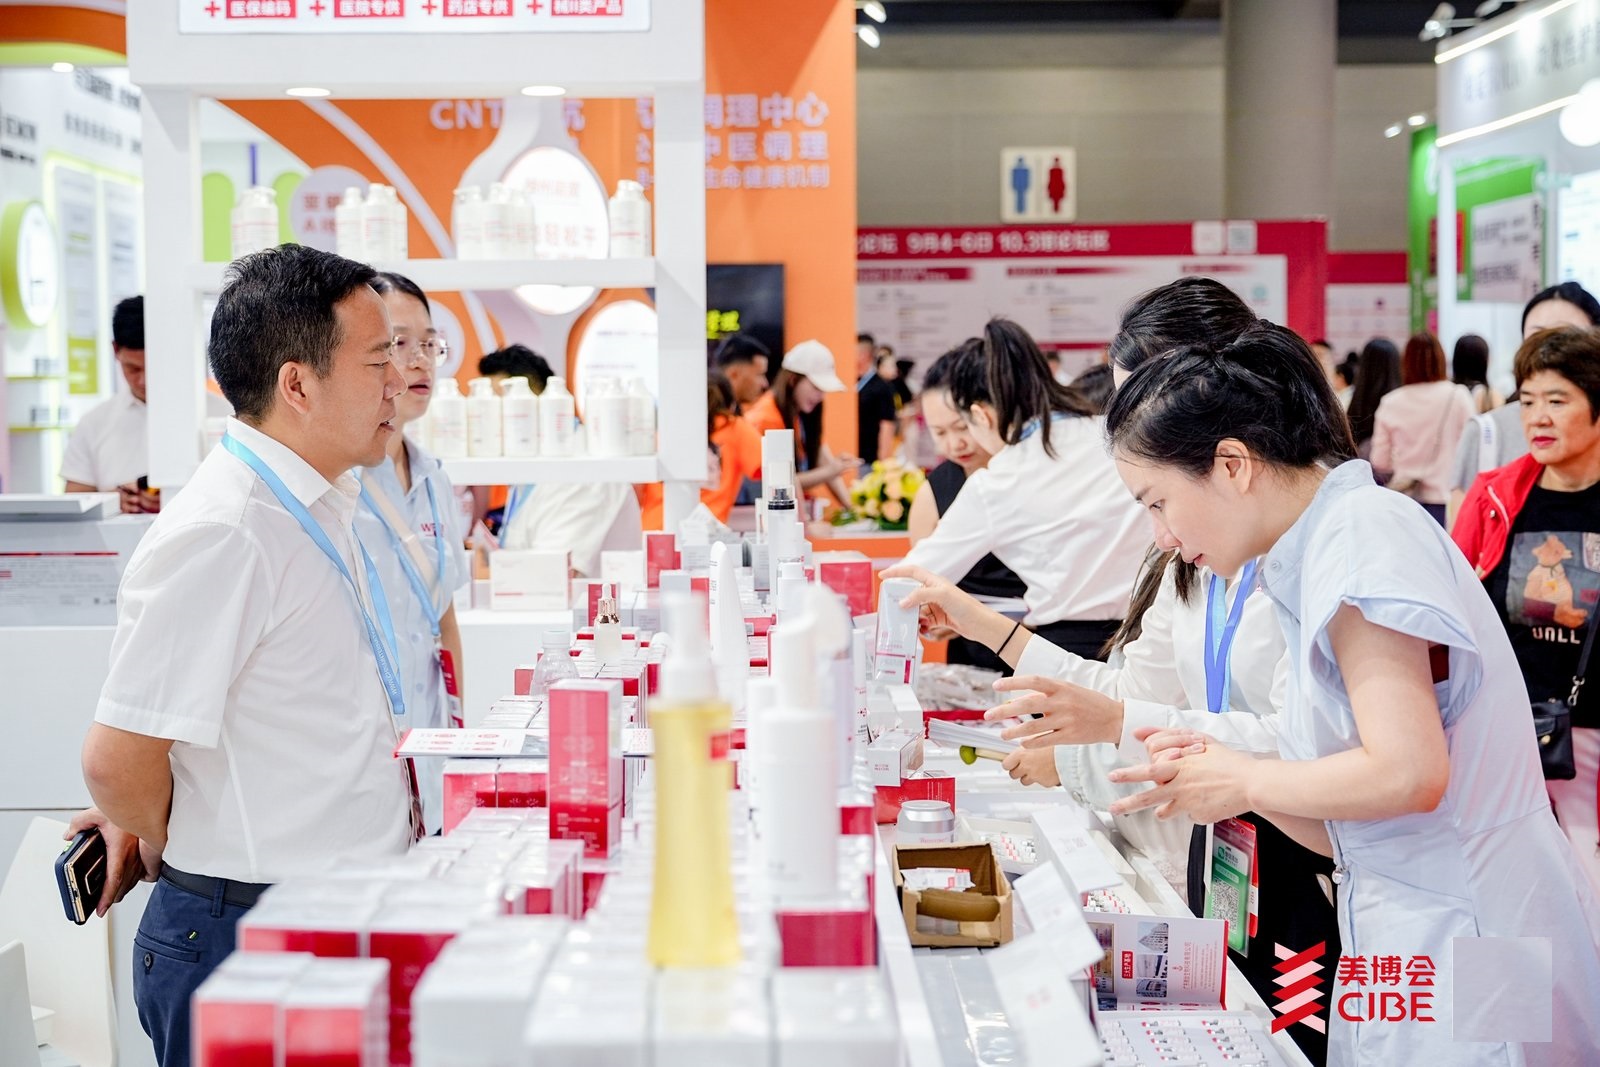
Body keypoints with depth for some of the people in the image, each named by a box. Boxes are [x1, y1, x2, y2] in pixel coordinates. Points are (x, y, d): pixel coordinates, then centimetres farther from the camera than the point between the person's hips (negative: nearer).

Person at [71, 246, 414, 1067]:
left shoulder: (323, 504, 8)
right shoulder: (221, 535, -22)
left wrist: (147, 823, 17)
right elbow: (116, 758, -20)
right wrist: (160, 849, -1)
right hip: (246, 933, -8)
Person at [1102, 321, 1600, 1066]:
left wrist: (1244, 781, -9)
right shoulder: (1314, 560, 14)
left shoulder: (1362, 536, -13)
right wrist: (1220, 771, 2)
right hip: (1414, 939, 9)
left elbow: (1408, 773, -23)